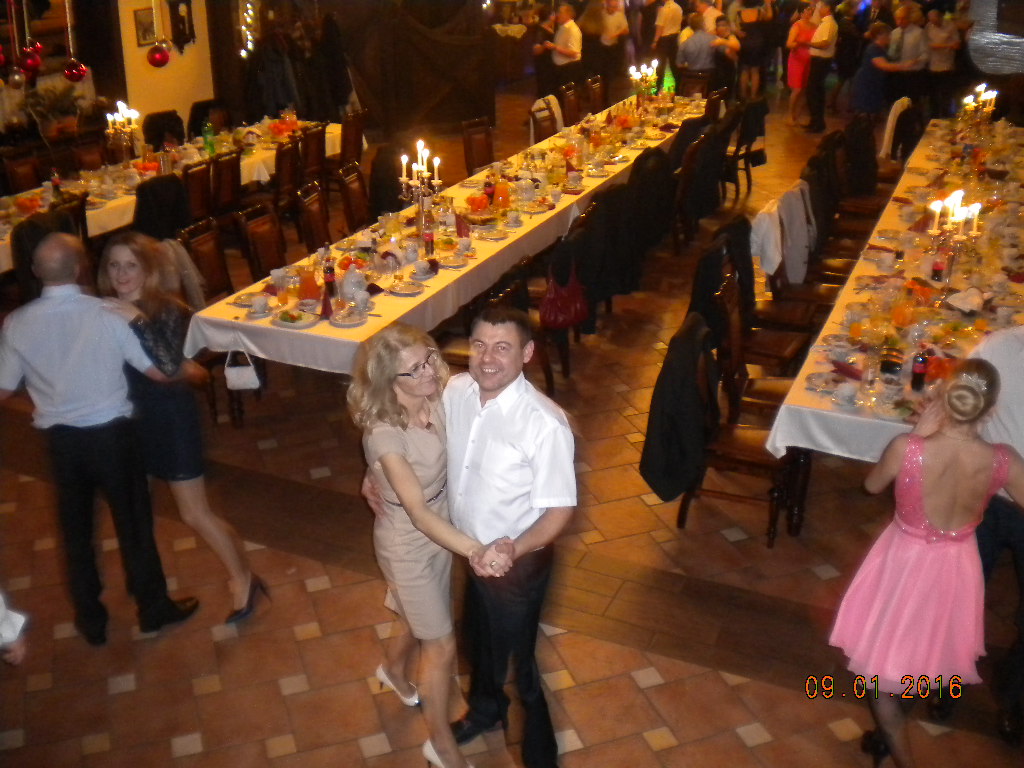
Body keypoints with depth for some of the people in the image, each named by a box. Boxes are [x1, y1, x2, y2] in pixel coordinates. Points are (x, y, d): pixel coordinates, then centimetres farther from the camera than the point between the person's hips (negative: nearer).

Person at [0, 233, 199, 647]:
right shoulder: (107, 314, -18)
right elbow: (159, 372, -12)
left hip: (61, 439, 2)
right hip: (111, 432, -2)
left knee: (76, 528, 19)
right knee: (133, 520, 15)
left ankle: (90, 620, 33)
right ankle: (153, 608, 31)